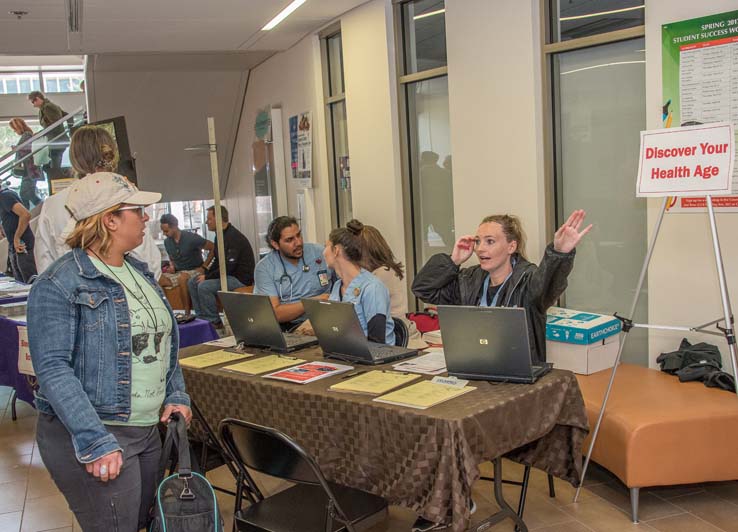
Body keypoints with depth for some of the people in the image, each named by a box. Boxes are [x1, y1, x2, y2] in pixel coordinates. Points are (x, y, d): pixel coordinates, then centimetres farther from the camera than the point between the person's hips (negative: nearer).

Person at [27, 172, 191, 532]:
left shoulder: (139, 272, 11)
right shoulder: (59, 284, -14)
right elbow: (53, 369, -20)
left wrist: (176, 396, 8)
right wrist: (95, 443, -25)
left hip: (148, 430, 8)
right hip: (93, 434, -8)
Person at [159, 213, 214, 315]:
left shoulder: (192, 238, -13)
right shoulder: (167, 242, 6)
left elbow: (213, 248, -9)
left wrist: (204, 267, -12)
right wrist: (171, 266, 1)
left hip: (195, 271, -6)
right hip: (177, 273, 6)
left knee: (182, 278, -39)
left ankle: (187, 312, -33)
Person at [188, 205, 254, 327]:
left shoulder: (234, 237, -20)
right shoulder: (220, 236, 12)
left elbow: (228, 267, -25)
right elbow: (217, 261, 20)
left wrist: (207, 277, -17)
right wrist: (206, 273, 3)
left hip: (240, 278, -10)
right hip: (227, 275, 10)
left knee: (204, 286, -25)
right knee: (192, 282, 4)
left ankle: (214, 321, -12)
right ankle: (201, 317, 4)